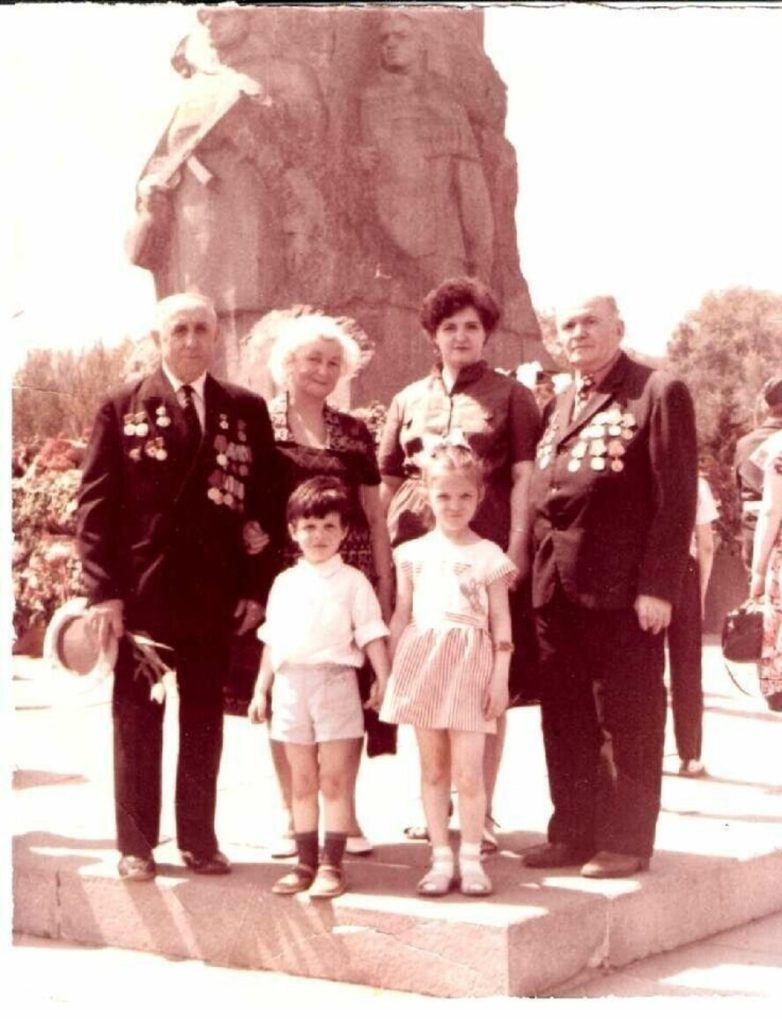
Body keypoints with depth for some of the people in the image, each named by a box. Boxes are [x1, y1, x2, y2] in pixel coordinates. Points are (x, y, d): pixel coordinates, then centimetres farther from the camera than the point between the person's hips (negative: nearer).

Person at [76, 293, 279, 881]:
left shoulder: (247, 411, 8)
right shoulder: (123, 409, 3)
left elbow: (264, 503, 6)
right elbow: (96, 503, -1)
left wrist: (257, 587, -1)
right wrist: (102, 591, -9)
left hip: (216, 592, 2)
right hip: (142, 589, -1)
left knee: (205, 721, 8)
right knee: (137, 720, 5)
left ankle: (199, 838, 18)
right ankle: (136, 844, 13)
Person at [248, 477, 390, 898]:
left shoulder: (352, 581, 0)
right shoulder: (285, 582, 11)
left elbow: (371, 635, -3)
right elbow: (272, 641, 15)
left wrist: (384, 680, -11)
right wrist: (260, 690, 13)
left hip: (335, 681, -4)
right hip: (291, 685, 4)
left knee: (334, 780, 0)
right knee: (302, 782, 9)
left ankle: (332, 865, 5)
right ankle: (306, 863, 16)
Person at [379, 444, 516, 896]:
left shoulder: (489, 555, 3)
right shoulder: (414, 553, 9)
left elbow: (501, 623, 2)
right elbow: (402, 614, 12)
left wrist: (500, 678, -3)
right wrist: (391, 669, 8)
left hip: (470, 665, -2)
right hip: (421, 663, 2)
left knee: (468, 773, -4)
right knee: (433, 769, 7)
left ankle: (471, 859, 8)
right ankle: (441, 858, 14)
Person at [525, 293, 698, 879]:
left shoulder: (659, 393, -3)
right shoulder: (559, 406, 19)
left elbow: (676, 498, -9)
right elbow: (538, 494, 15)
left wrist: (658, 585, -15)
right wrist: (536, 569, 5)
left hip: (622, 588, -7)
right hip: (557, 588, 7)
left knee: (627, 720, 3)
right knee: (566, 720, 12)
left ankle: (626, 842, 12)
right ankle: (574, 834, 22)